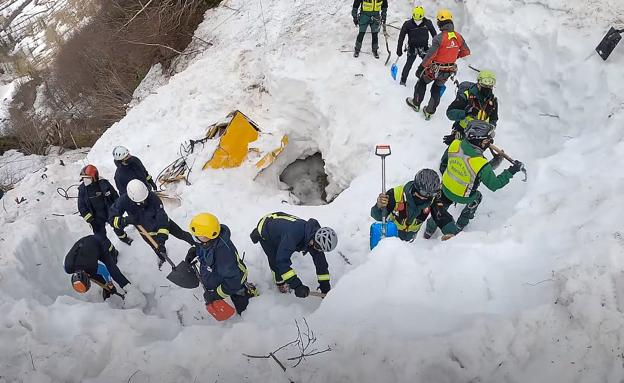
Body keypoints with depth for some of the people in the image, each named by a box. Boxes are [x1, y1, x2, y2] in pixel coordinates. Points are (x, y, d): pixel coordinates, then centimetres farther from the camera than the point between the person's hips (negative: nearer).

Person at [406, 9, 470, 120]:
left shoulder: (439, 38, -23)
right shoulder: (458, 36, -6)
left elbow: (430, 55, -25)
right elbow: (466, 52, 4)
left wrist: (421, 67, -16)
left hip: (435, 70, -5)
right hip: (448, 72, 5)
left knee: (422, 82, 22)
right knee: (437, 90, 23)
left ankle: (416, 103, 37)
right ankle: (429, 112, 30)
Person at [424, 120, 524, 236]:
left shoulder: (454, 145, -23)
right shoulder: (481, 165, -36)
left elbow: (443, 162, -3)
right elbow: (494, 185, -21)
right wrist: (511, 171, -13)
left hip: (445, 188, 3)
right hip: (463, 197, -3)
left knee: (442, 206, 30)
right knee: (477, 197, 32)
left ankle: (430, 229, 49)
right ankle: (461, 225, 48)